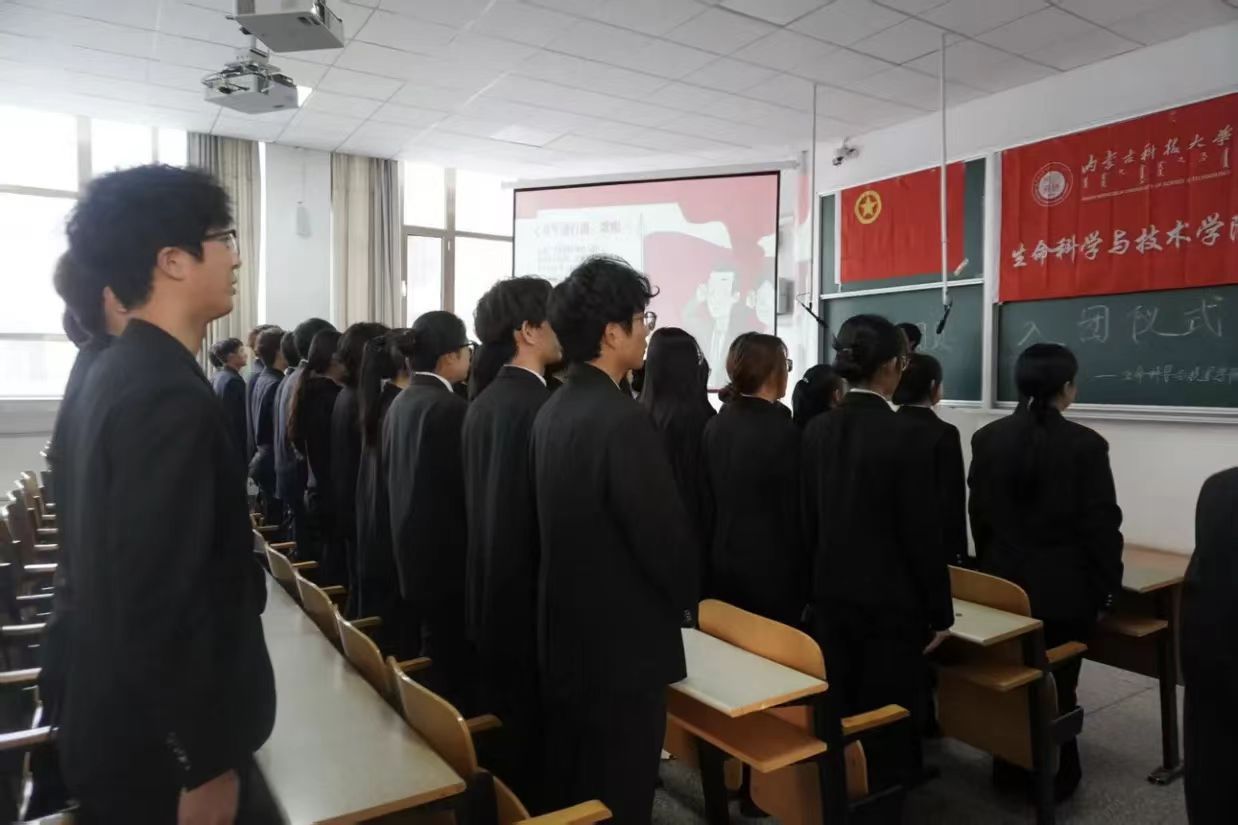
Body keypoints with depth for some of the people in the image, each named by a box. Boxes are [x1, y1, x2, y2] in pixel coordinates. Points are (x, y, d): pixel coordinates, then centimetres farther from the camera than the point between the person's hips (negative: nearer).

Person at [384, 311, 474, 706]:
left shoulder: (401, 402, 6)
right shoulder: (450, 408, -19)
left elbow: (394, 475, 12)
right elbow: (465, 485, -17)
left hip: (410, 551, 9)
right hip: (444, 555, -9)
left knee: (421, 663, 19)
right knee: (449, 667, 2)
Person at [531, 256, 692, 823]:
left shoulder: (552, 411, 3)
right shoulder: (623, 420, -23)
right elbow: (662, 535, -21)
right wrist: (680, 601, 0)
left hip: (565, 633, 8)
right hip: (623, 642, -8)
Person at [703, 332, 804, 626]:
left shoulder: (714, 426, 1)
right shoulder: (783, 431, -17)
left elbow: (710, 498, 6)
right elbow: (794, 510, -12)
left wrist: (714, 556, 15)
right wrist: (803, 580, -2)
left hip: (723, 564, 6)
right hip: (772, 568, -6)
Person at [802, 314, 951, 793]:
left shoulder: (816, 430, 0)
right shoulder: (902, 435, -17)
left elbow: (809, 519, 6)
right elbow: (923, 533, -14)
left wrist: (819, 583, 15)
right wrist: (939, 611, -4)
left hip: (830, 593, 6)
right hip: (890, 599, -6)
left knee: (839, 712, 16)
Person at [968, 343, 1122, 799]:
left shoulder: (987, 438, -3)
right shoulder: (1085, 444, -14)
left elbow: (979, 513, 4)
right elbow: (1101, 523, -11)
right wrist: (1107, 585, 1)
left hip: (1003, 580, 4)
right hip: (1064, 586, -4)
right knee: (1057, 683, 10)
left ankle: (1009, 767, 30)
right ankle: (1054, 775, 23)